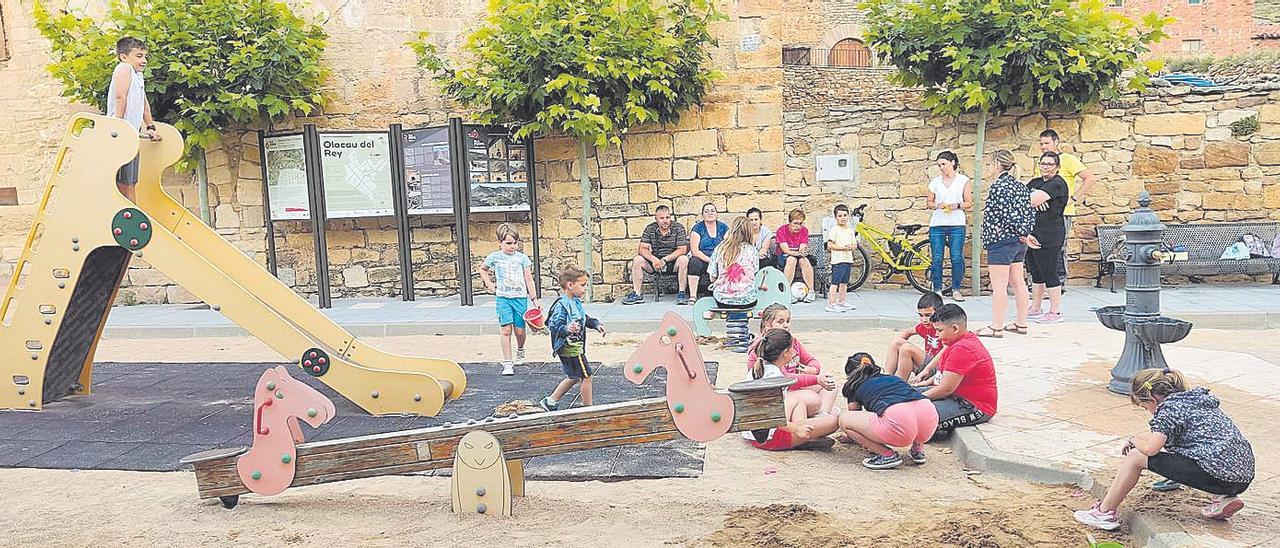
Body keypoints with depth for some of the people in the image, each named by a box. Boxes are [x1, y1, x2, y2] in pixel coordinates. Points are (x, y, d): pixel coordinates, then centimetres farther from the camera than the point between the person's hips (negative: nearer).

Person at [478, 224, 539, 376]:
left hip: (520, 297, 1)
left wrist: (534, 299, 0)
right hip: (503, 297, 0)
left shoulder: (522, 258, 1)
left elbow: (529, 279, 3)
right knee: (506, 329, -9)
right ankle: (507, 363, -4)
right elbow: (482, 269, 21)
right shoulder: (494, 257, 2)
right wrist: (489, 284, 8)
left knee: (519, 330, 4)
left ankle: (520, 351, 36)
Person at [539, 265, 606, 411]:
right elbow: (555, 326, -34)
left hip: (575, 347, 10)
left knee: (574, 377, 22)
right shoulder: (561, 305, -25)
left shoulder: (576, 301, 7)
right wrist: (567, 329, -52)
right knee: (586, 376, 1)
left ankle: (550, 402, 32)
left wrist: (596, 324, 15)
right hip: (570, 348, -10)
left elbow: (584, 318, 24)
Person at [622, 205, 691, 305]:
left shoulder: (678, 228, -7)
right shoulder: (650, 229, 1)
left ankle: (682, 293, -25)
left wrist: (664, 260, -25)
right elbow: (642, 249, -7)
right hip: (655, 261, 3)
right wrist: (654, 259, -28)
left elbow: (682, 250, -15)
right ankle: (636, 294, -15)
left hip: (673, 261, -3)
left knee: (683, 259, -33)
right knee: (637, 260, -18)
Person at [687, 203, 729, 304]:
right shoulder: (697, 228, 4)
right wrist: (710, 260, -21)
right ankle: (692, 296, -37)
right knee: (695, 262, -34)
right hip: (702, 259, -1)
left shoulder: (723, 227, 11)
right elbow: (695, 251, -7)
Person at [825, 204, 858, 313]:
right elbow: (830, 245, -14)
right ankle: (831, 304, -9)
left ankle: (842, 302, 24)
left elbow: (855, 245, 15)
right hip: (838, 260, -8)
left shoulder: (850, 230, 15)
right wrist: (842, 247, -19)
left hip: (848, 260, 8)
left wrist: (851, 247, -8)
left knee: (844, 283, 14)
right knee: (835, 283, -9)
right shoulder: (834, 230, -7)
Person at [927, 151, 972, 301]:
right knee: (937, 259, -1)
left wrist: (957, 205, -12)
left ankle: (956, 290, 6)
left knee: (957, 258, -4)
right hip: (937, 224, 2)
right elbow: (929, 203, 15)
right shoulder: (935, 182, 12)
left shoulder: (964, 180, 6)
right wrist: (937, 205, -6)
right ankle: (937, 290, 6)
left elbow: (969, 203, 5)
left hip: (957, 225, -2)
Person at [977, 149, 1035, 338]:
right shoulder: (1021, 187, 12)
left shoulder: (998, 187, -16)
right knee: (1017, 282, 14)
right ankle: (1021, 324, 20)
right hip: (1019, 244, 9)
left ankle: (996, 327, -1)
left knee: (998, 286, -5)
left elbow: (1009, 215, -22)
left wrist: (1022, 233, -13)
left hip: (1000, 241, -9)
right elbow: (1030, 213, 10)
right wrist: (1025, 233, 4)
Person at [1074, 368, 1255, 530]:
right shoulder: (1198, 396, 22)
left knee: (1135, 457, -1)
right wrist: (1141, 439, 34)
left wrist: (1135, 440, 5)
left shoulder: (1169, 408, -6)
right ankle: (1224, 497, 14)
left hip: (1218, 476, -9)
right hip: (1244, 477, 9)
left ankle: (1105, 513, 9)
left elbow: (1150, 448, -17)